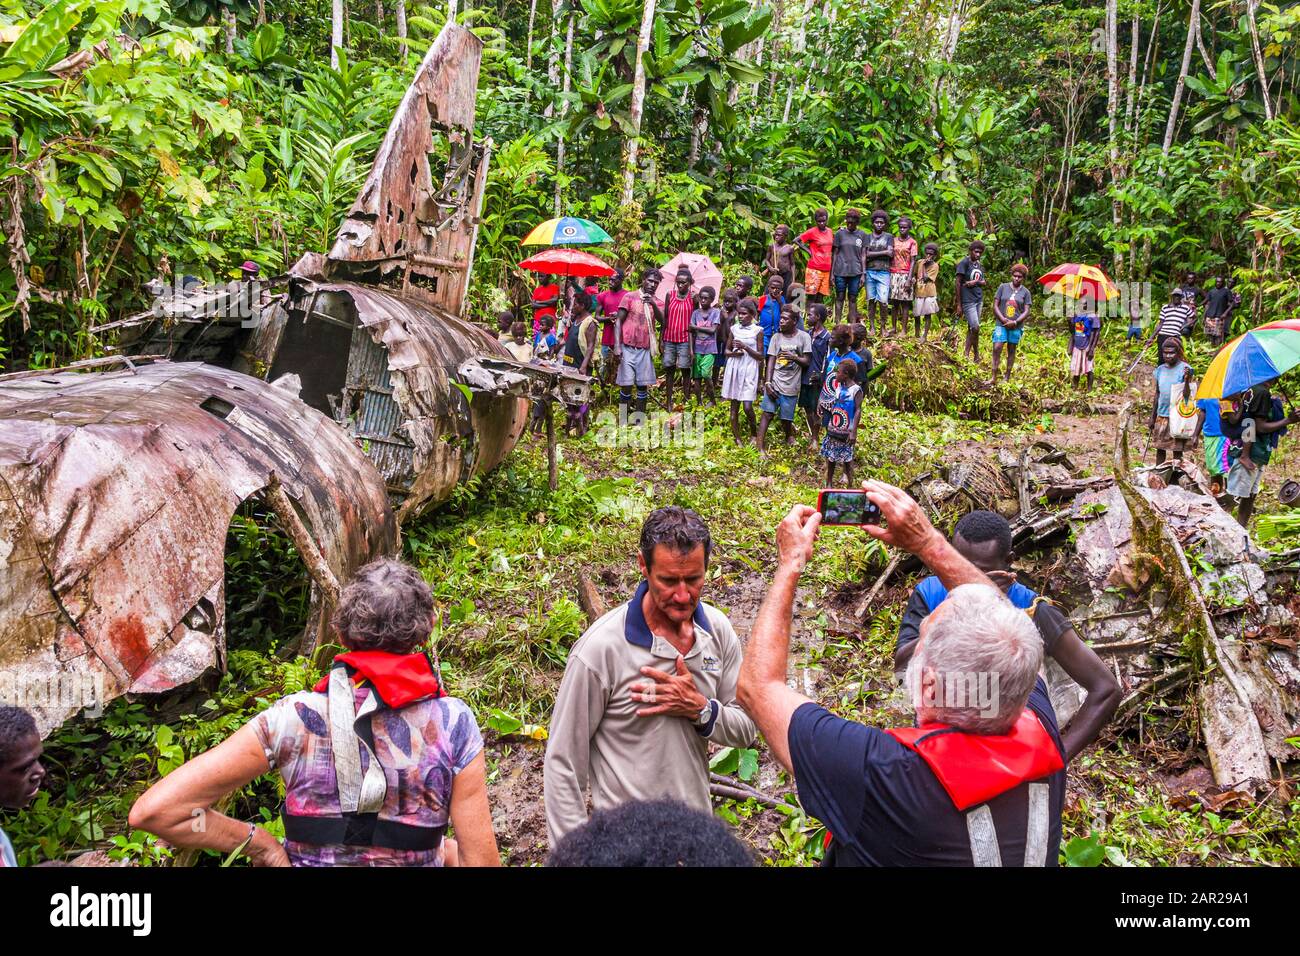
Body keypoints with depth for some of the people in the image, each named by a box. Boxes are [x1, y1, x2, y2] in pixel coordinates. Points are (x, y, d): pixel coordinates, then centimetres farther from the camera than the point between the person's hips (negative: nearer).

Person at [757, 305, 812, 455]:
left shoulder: (803, 337, -2)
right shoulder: (776, 337, 4)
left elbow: (807, 362, -1)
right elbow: (771, 360, 1)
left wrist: (794, 357, -20)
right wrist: (767, 382, -8)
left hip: (791, 386, -1)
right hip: (774, 383, 1)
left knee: (786, 418, 6)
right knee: (767, 413, -7)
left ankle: (789, 435, 39)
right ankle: (761, 447, -5)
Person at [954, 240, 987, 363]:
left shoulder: (979, 265, 13)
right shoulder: (964, 263, -9)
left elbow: (983, 282, 13)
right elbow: (958, 283, -10)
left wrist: (975, 282, -12)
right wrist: (959, 304, -13)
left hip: (979, 300, 7)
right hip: (968, 300, -7)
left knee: (971, 328, 8)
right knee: (975, 327, -10)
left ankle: (966, 354, 14)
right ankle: (976, 354, 6)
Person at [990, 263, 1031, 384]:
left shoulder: (1025, 292, 3)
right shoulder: (1003, 287, 3)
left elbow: (1026, 312, 0)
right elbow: (995, 305, 2)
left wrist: (1015, 322, -13)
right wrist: (1003, 319, -11)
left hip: (1016, 326, 1)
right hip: (1001, 324, 0)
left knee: (1011, 350, 7)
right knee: (996, 348, -11)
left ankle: (1007, 378, 15)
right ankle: (994, 378, -8)